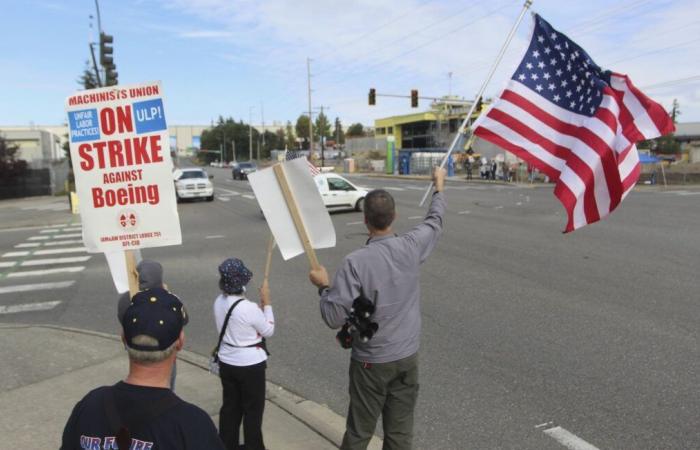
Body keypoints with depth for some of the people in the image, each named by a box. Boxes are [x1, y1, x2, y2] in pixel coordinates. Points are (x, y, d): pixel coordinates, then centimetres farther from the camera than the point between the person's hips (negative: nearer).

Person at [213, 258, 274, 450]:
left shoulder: (219, 302, -6)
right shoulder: (249, 308, -28)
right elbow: (268, 331, -12)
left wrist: (259, 308, 4)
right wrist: (266, 302, -9)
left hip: (226, 362, 7)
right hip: (250, 365, -6)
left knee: (230, 406, 21)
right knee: (253, 409, 13)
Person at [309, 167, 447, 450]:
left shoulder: (356, 262, -22)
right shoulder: (411, 247, -10)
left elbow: (334, 318, -21)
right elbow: (435, 221, 13)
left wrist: (323, 287, -4)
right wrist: (439, 187, 28)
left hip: (371, 362, -3)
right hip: (407, 357, 4)